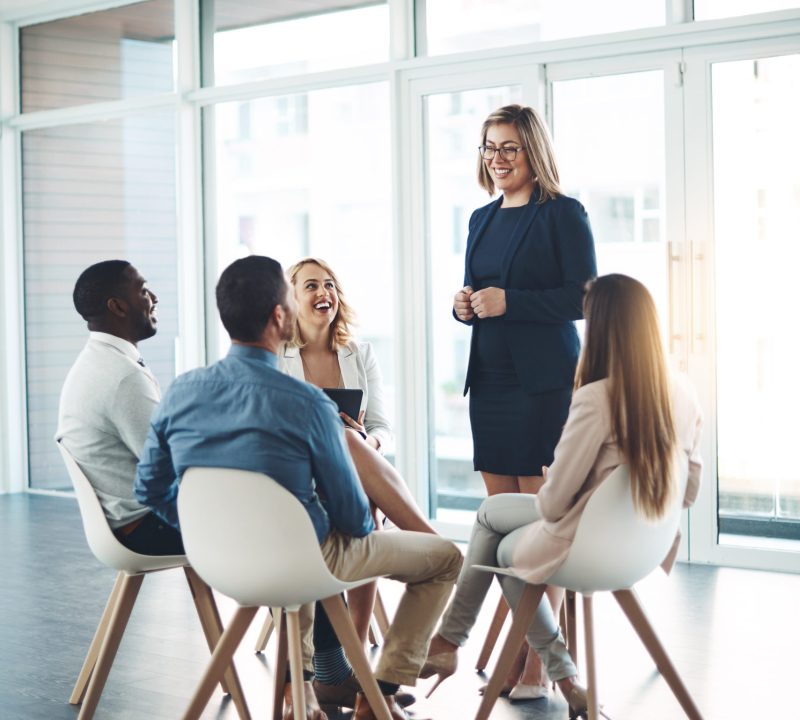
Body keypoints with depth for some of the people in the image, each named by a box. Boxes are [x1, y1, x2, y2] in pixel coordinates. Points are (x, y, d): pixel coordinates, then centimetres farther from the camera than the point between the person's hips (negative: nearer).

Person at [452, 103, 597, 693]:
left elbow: (584, 298, -11)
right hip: (489, 379, 7)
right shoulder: (482, 219, 16)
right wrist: (464, 306, 0)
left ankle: (540, 664, -1)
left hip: (543, 383, -7)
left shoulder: (564, 214, -5)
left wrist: (508, 302, -18)